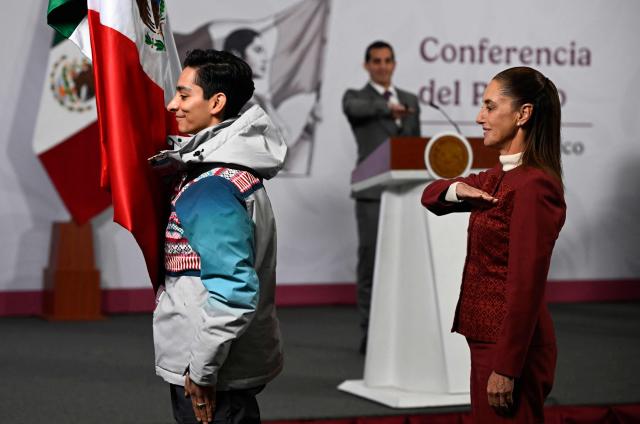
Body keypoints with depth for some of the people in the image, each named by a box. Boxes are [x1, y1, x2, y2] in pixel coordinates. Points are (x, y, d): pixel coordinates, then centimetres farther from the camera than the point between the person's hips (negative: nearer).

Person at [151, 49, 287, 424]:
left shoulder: (213, 189, -22)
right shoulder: (234, 171, 8)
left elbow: (235, 291, -27)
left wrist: (201, 370, -20)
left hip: (214, 379, -10)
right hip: (236, 367, 10)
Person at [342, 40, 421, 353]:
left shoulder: (410, 100, 16)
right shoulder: (355, 97, 1)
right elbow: (354, 108, -25)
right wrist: (388, 107, -44)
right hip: (372, 192, -4)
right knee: (371, 261, -2)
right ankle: (371, 333, 4)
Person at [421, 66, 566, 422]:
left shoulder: (533, 185, -19)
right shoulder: (500, 177, 10)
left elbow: (526, 286, -22)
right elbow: (431, 195, 20)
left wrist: (506, 368, -22)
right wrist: (458, 189, -3)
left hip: (511, 344, -9)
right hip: (487, 336, 9)